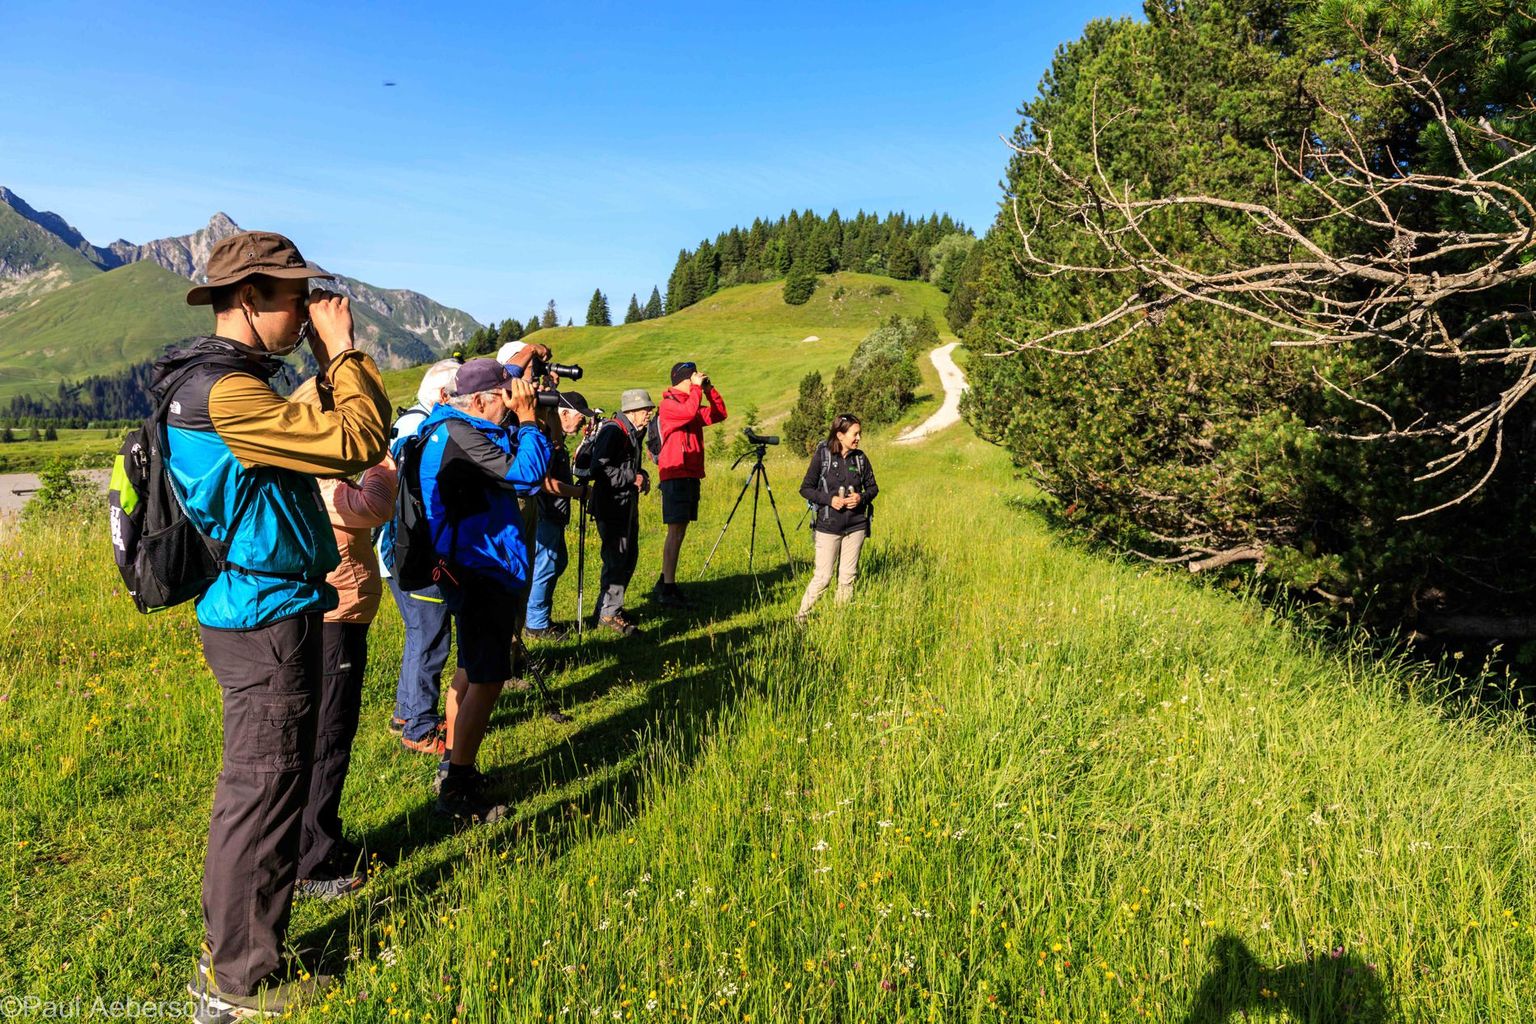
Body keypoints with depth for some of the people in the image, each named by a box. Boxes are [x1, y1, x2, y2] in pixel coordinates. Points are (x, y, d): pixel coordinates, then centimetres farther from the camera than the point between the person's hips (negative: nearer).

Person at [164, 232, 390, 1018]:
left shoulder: (224, 381, 11)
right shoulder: (222, 393, -22)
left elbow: (316, 428, 15)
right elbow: (356, 443, -24)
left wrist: (332, 364, 5)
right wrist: (344, 352, -13)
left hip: (258, 612, 11)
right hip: (267, 622, -11)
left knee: (253, 788, 22)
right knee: (265, 793, 1)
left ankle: (230, 950, 38)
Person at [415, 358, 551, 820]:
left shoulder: (454, 428, 12)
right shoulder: (460, 435, -19)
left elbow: (513, 465, 18)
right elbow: (526, 474, -24)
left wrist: (525, 424, 7)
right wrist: (528, 419, -13)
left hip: (474, 570, 11)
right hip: (482, 573, -11)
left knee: (472, 670, 19)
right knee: (487, 678, -6)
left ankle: (452, 766, 31)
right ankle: (457, 790, 1)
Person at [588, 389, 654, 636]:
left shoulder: (634, 432, 13)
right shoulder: (612, 431, -17)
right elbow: (599, 469, -24)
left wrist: (642, 475, 5)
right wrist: (634, 478, -19)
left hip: (629, 503, 10)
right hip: (612, 505, -10)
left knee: (630, 556, 15)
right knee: (616, 557, -7)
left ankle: (612, 605, 27)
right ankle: (608, 613, 3)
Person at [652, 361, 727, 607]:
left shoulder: (693, 404, 18)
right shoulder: (669, 404, -7)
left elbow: (720, 414, 18)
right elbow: (689, 411, -26)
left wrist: (709, 390, 7)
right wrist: (697, 388, -12)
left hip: (692, 474, 9)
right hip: (675, 474, -9)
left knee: (680, 530, 12)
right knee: (676, 530, -11)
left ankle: (665, 583, 21)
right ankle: (667, 589, -9)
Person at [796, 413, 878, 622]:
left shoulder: (860, 458, 3)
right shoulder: (822, 456, -7)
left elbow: (873, 487, 13)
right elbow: (805, 489, -4)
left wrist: (862, 497, -8)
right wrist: (829, 499, -17)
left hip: (856, 526, 4)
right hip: (828, 526, -4)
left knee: (848, 576, 9)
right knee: (822, 577, -4)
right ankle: (801, 616, 11)